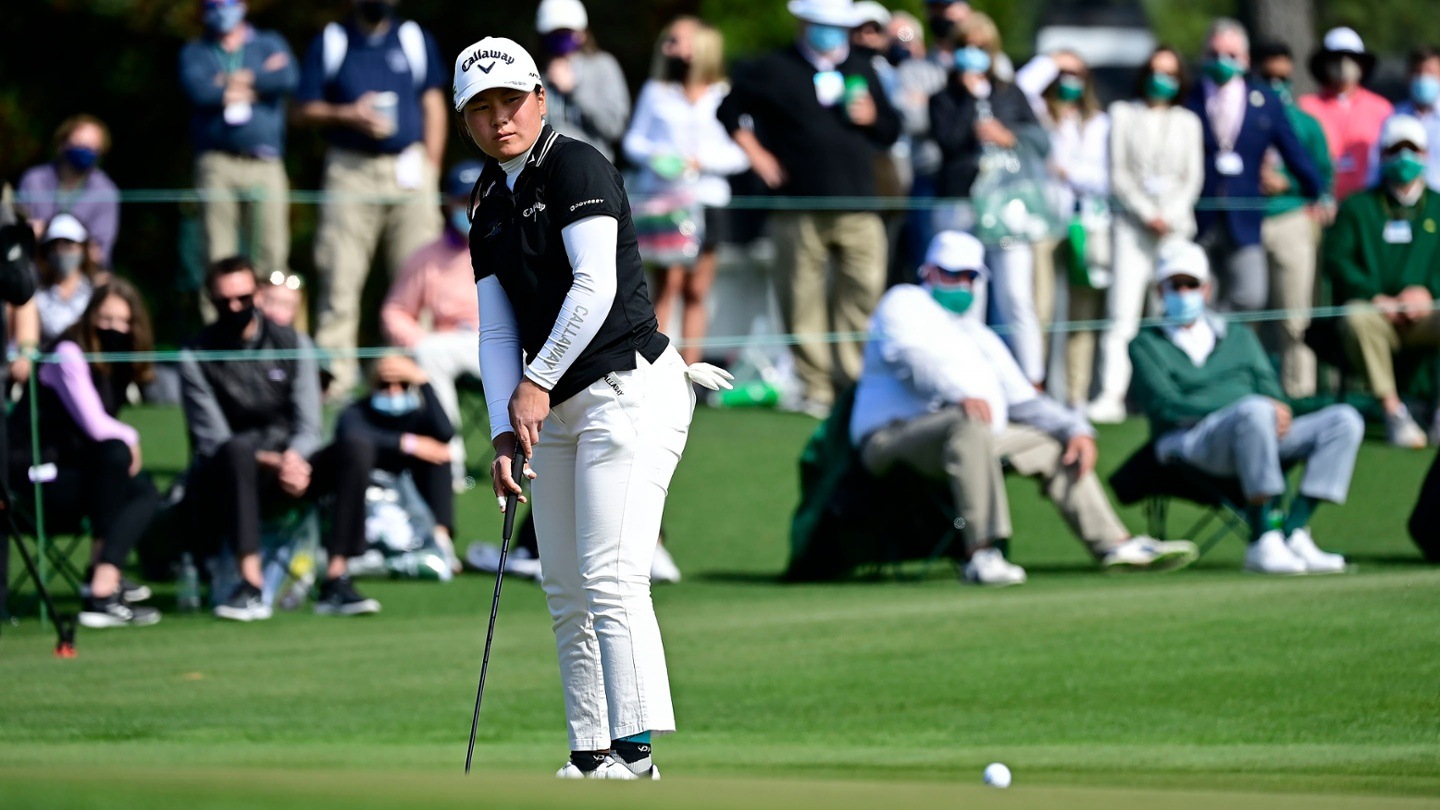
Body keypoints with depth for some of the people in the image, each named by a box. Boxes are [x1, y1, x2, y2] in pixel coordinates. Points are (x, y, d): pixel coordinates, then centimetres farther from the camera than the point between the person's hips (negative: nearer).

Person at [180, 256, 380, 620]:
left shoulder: (293, 345, 7)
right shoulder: (196, 358, -4)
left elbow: (309, 426, 1)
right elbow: (212, 440, -12)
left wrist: (293, 458, -22)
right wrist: (272, 463, -27)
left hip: (289, 467, 4)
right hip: (222, 482, -4)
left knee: (357, 448, -22)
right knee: (237, 451, -38)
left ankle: (336, 581, -29)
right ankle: (250, 587, -44)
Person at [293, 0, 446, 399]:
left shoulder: (416, 39, 14)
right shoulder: (330, 43, 9)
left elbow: (433, 104, 13)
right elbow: (304, 110, 8)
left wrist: (429, 167, 4)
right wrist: (349, 115, -10)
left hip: (409, 168, 2)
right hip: (350, 169, -2)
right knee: (339, 276, -8)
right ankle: (335, 376, -7)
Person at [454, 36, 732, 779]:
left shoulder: (575, 167, -9)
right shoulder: (489, 210, 15)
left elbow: (596, 287, -18)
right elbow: (497, 333, 12)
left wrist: (538, 380, -15)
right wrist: (506, 433, 1)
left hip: (629, 390, -9)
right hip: (558, 411, 9)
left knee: (611, 578, -17)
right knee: (565, 593, 8)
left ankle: (634, 753, -22)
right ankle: (591, 758, 11)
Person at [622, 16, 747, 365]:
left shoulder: (725, 97, 7)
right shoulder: (655, 91, 13)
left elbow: (741, 154, 2)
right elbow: (633, 140, 14)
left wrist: (702, 162, -12)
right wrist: (652, 157, -7)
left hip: (706, 201, 0)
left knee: (695, 293, 2)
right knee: (667, 286, -13)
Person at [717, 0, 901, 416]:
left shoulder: (861, 69, 18)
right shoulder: (775, 70, 6)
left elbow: (891, 131, 23)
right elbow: (731, 111, 13)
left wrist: (872, 117, 2)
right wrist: (757, 155, 3)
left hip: (858, 208, 3)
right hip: (799, 213, -3)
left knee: (863, 295, -4)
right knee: (803, 303, -3)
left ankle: (856, 383, 3)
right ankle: (815, 390, 3)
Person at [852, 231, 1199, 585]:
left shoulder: (979, 336, 31)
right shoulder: (904, 302, 9)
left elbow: (1023, 401, 23)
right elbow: (908, 355, -13)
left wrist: (1076, 428, 4)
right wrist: (961, 395, -31)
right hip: (896, 433, -8)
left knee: (1051, 446, 10)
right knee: (970, 424, -36)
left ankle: (1113, 543, 8)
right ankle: (982, 554, -47)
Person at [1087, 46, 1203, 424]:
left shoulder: (1188, 122, 15)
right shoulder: (1123, 114, 11)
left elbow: (1193, 178, 10)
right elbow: (1118, 174, 4)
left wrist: (1170, 215, -6)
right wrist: (1147, 214, -8)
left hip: (1176, 225, 2)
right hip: (1131, 223, -2)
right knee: (1123, 312, -13)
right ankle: (1111, 396, -20)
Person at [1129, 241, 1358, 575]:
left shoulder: (1239, 337, 30)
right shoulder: (1147, 345, 14)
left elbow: (1271, 391, 18)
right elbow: (1166, 406, -3)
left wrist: (1278, 410, -10)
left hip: (1260, 437, 6)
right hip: (1189, 443, -6)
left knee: (1344, 420, -14)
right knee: (1255, 410, -38)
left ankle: (1293, 531, -27)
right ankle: (1263, 543, -43)